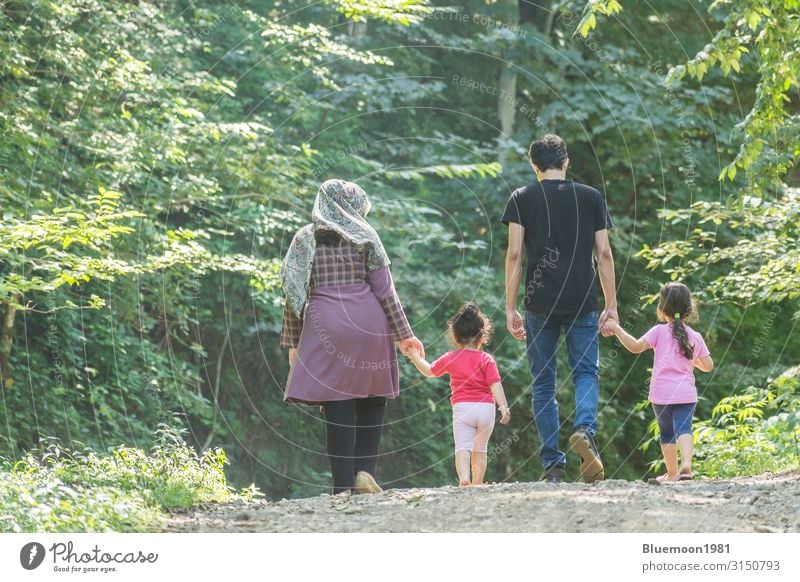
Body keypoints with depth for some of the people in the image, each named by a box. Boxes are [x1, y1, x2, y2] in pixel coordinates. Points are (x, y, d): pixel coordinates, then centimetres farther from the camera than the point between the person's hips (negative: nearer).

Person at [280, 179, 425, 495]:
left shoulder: (304, 239, 9)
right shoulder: (364, 235, 5)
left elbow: (294, 294, 6)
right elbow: (384, 289, 0)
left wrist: (292, 341, 12)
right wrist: (404, 333, 4)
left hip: (324, 326, 1)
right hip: (368, 324, -1)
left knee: (337, 405, -1)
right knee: (371, 400, 12)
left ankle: (343, 485, -5)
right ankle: (364, 470, -2)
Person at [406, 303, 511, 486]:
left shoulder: (451, 359, 5)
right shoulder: (486, 359, 0)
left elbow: (429, 371, 20)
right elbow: (495, 385, -10)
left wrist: (416, 357, 34)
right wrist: (504, 407, -12)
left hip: (462, 408, -1)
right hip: (486, 408, 1)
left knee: (463, 446, -7)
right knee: (480, 449, 13)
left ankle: (464, 477, -30)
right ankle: (477, 483, 13)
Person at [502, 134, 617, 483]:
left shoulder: (522, 199, 4)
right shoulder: (591, 198, 7)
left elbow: (514, 254, -2)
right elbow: (604, 254, 5)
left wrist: (510, 308, 0)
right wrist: (611, 304, 9)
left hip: (540, 304, 0)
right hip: (583, 302, 1)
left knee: (544, 383, 6)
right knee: (586, 372, 7)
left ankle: (553, 464, 2)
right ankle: (584, 428, -23)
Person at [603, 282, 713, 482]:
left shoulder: (659, 331, 0)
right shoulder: (695, 337, 9)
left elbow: (636, 346, -11)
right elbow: (708, 366, 11)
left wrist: (617, 329, -5)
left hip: (661, 393, -1)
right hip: (686, 392, 1)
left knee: (666, 432, 12)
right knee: (683, 427, -8)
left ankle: (672, 472, 19)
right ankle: (686, 462, -33)